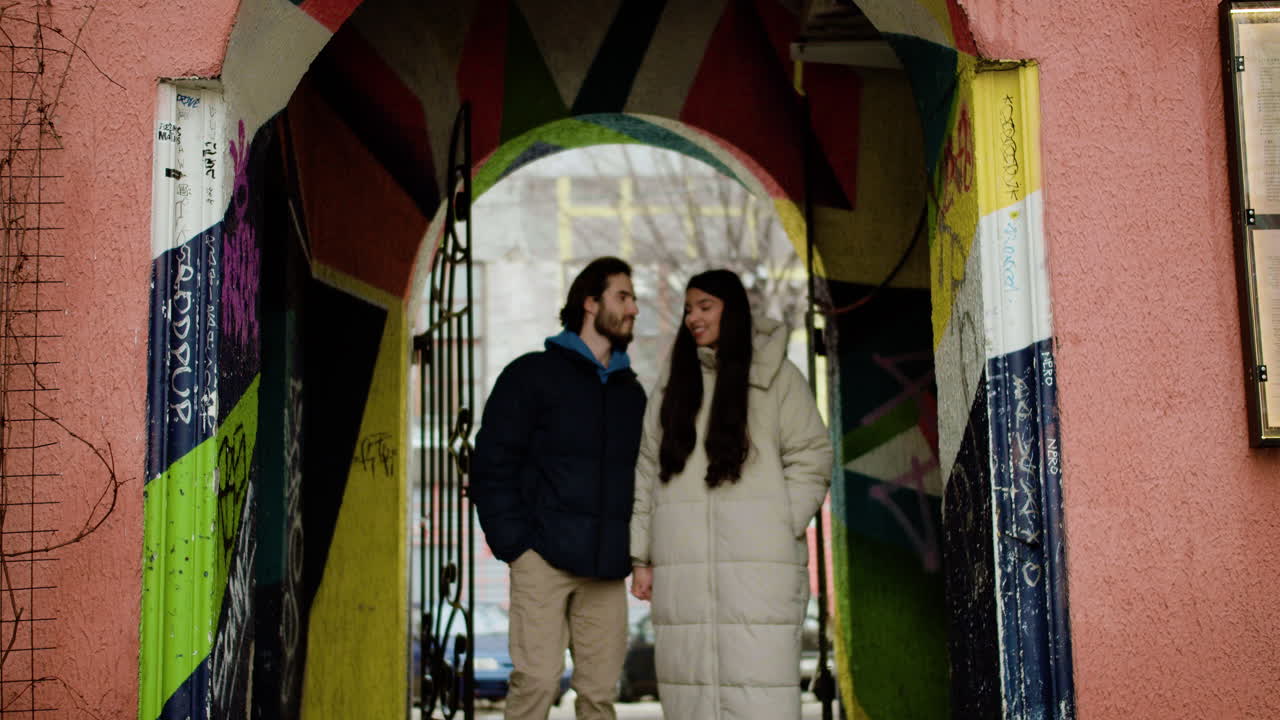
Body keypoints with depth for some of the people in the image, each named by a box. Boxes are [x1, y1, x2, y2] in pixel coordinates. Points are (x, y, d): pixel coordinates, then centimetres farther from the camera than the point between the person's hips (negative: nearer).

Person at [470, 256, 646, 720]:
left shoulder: (632, 392, 20)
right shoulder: (533, 374, 4)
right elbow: (492, 467, -1)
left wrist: (635, 551, 8)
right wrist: (514, 544, -9)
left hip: (607, 569, 5)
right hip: (545, 559, -4)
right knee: (537, 678, -12)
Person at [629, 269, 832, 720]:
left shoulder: (776, 375, 7)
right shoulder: (672, 384, 19)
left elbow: (812, 457, 2)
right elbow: (647, 471, 16)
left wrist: (780, 530, -8)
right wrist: (641, 556, 9)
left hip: (757, 564, -4)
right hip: (682, 568, 4)